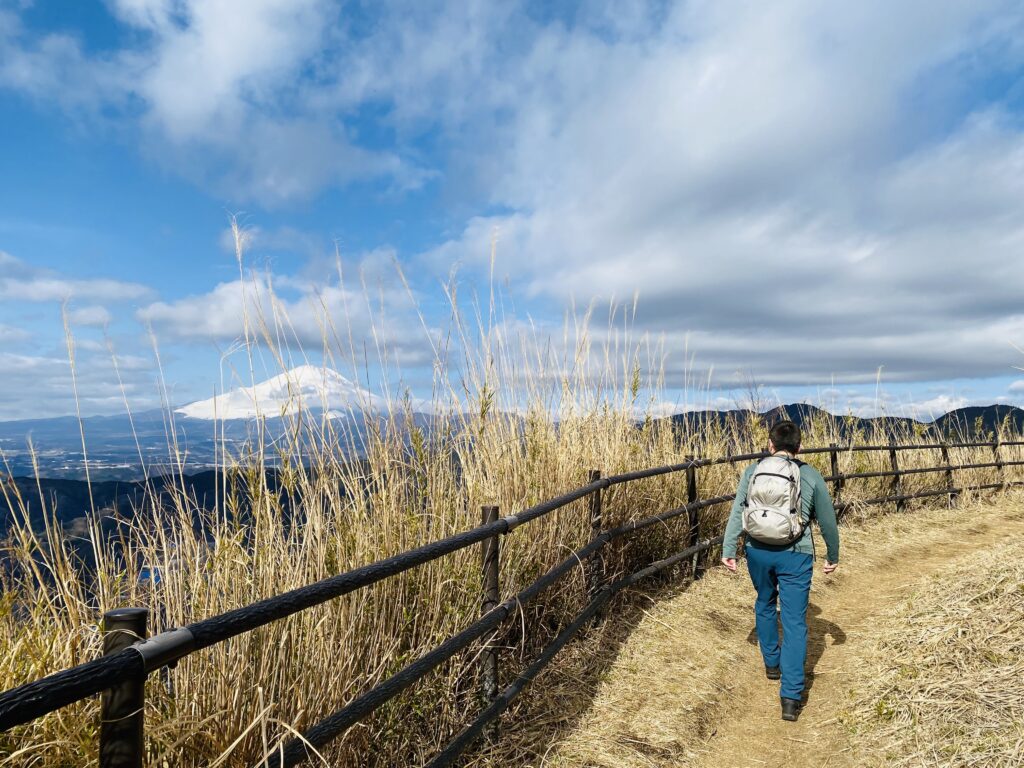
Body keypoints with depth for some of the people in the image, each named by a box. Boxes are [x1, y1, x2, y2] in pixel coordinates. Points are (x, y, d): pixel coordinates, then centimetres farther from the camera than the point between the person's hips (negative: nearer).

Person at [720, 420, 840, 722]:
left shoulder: (753, 471, 3)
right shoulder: (811, 476, 3)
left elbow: (736, 511, -3)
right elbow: (827, 520, 10)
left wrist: (728, 550, -1)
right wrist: (833, 555, 24)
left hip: (758, 551, 2)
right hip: (795, 554, -2)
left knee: (765, 605, 25)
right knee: (795, 622, 2)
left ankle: (772, 663, 42)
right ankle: (791, 696, 0)